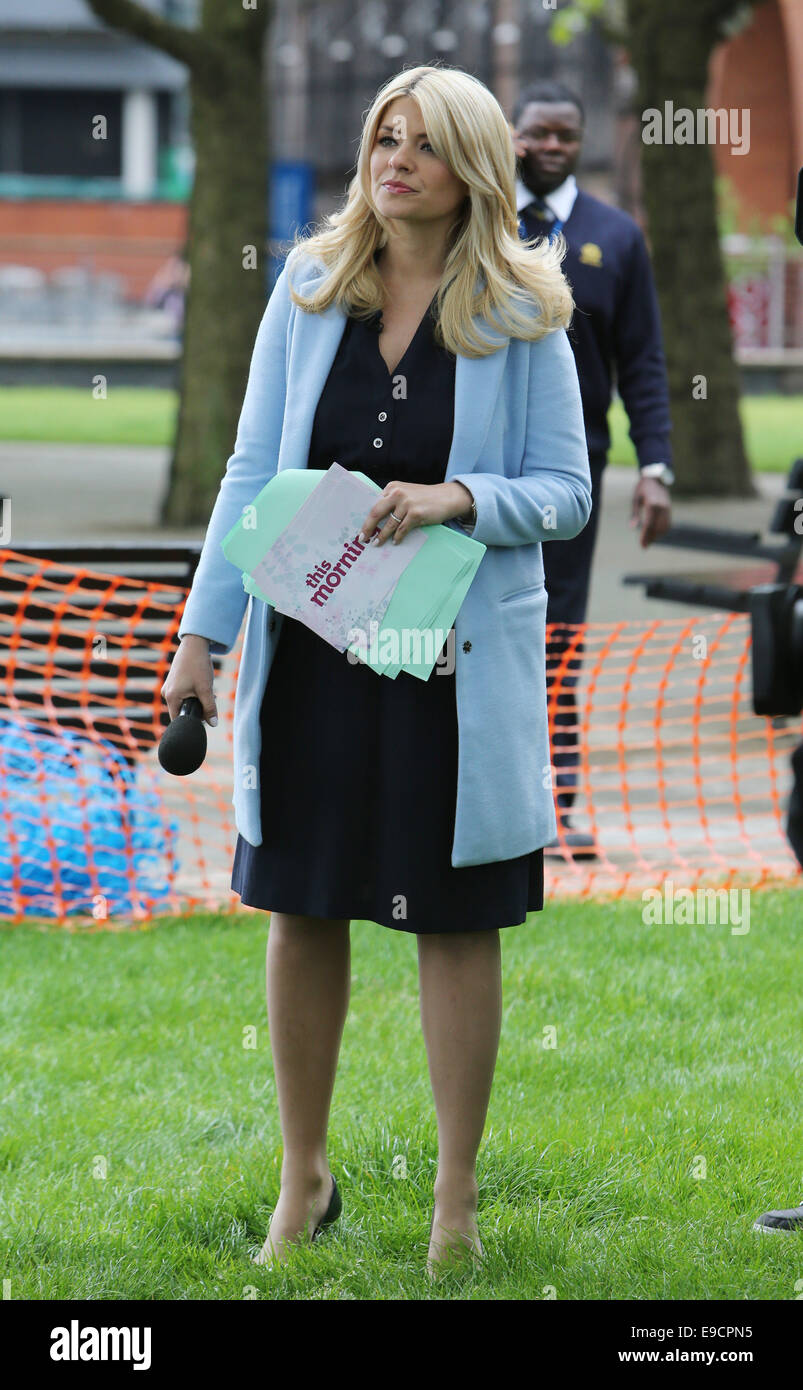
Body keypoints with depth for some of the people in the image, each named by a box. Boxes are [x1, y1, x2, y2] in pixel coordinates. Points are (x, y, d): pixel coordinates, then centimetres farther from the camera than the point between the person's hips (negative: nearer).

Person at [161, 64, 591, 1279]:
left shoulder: (521, 313, -3)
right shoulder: (308, 290, 4)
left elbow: (568, 491, -1)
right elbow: (252, 472, 6)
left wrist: (460, 499, -19)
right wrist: (202, 631, 2)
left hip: (456, 663, -2)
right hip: (310, 651, 2)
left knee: (457, 922, 4)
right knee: (301, 909, 8)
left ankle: (456, 1200, 16)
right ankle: (304, 1179, 24)